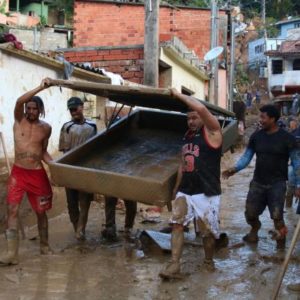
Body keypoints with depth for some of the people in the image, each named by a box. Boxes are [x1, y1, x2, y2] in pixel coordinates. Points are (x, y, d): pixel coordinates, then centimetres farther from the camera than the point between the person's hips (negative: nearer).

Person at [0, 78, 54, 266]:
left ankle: (44, 245, 29)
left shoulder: (46, 128, 3)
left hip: (37, 174, 1)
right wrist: (40, 88, -31)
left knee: (41, 212, 10)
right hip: (18, 172, -1)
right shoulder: (19, 119, -2)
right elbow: (19, 101, -22)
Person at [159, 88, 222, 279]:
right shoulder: (188, 136, 15)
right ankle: (174, 266, -9)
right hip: (185, 191, 6)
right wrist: (176, 188, 22)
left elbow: (202, 108, -25)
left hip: (206, 193, -6)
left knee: (208, 231, 4)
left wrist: (179, 95, -15)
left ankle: (209, 261, 27)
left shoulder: (212, 132, -7)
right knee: (177, 224, -7)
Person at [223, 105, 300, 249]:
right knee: (250, 213, 7)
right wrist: (235, 169, -12)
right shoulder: (256, 136, 1)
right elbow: (247, 156, 5)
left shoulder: (286, 138, -9)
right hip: (258, 182, 4)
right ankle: (254, 231, 38)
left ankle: (281, 239, 17)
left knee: (277, 216, -9)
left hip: (277, 183, -3)